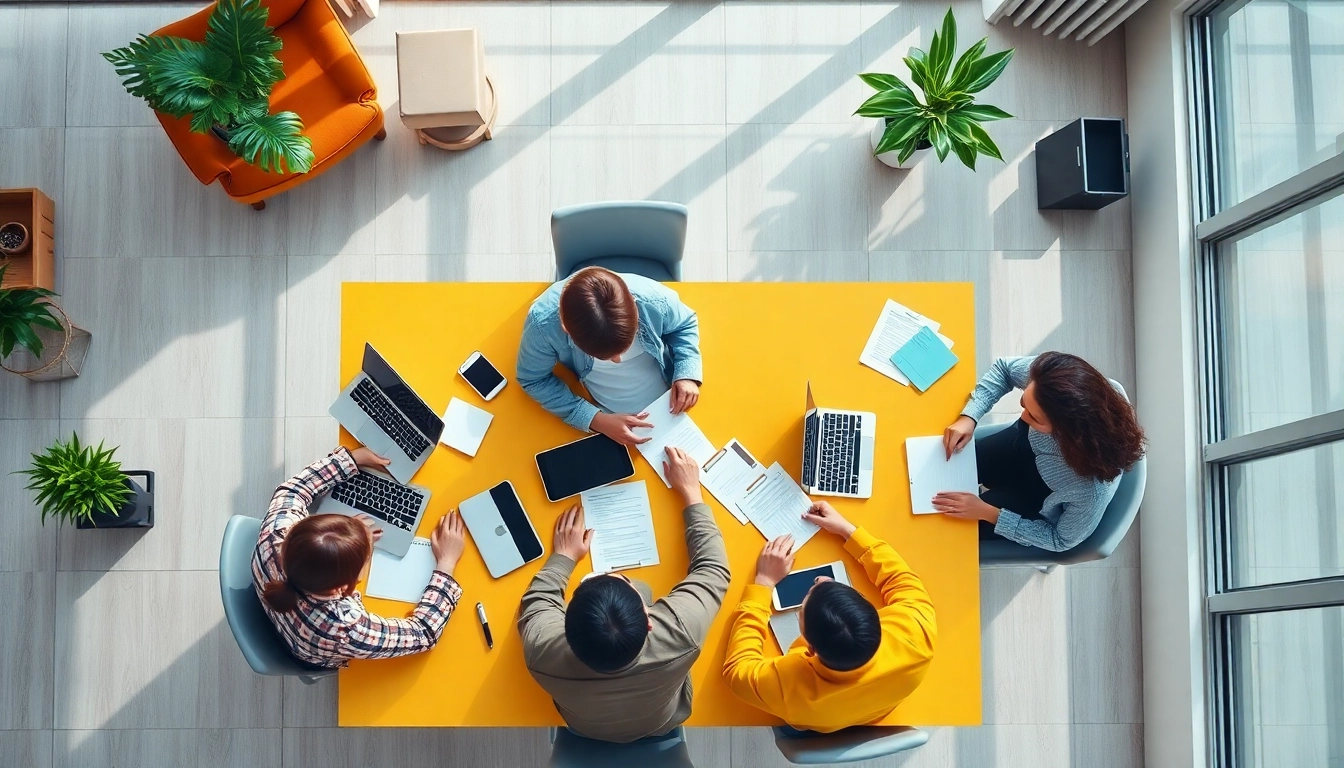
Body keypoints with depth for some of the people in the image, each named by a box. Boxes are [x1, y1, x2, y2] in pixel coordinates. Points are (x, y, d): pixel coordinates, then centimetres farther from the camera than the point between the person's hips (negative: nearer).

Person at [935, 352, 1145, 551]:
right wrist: (968, 417, -26)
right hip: (1026, 446, 4)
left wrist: (987, 513, -25)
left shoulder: (1094, 490, -46)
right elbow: (1004, 368, -13)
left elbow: (1061, 540, -23)